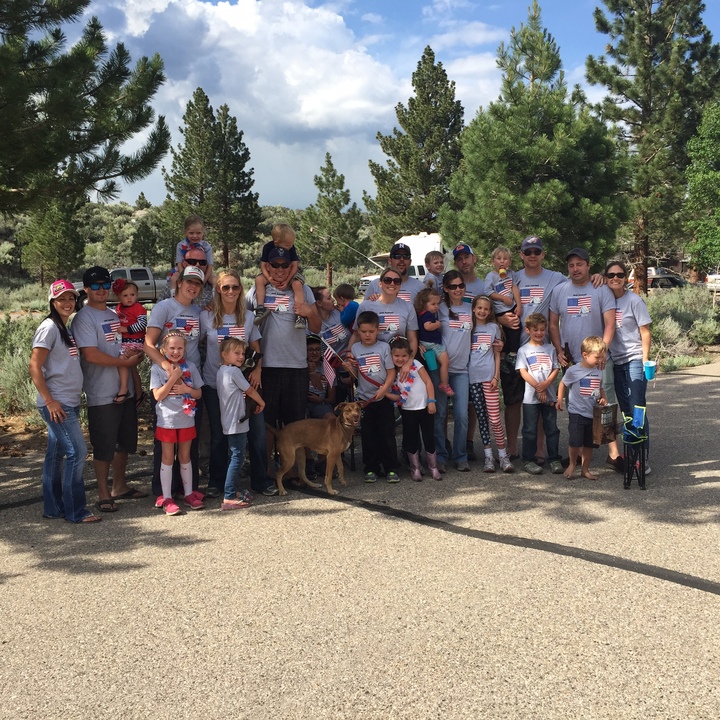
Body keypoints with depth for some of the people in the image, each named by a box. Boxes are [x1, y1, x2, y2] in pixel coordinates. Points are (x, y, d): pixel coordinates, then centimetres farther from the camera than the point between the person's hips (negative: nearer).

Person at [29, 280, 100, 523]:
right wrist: (50, 402, -17)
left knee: (56, 455, 12)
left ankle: (54, 508, 20)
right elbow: (34, 368, -15)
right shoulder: (49, 328, -11)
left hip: (69, 403, 9)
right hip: (57, 404, -9)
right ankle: (76, 511, -1)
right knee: (77, 451, -9)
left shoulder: (65, 329, 15)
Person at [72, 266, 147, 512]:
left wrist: (132, 352, 2)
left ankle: (119, 487, 30)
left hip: (125, 390, 8)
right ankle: (104, 494, 11)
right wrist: (125, 361, -15)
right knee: (104, 447, -1)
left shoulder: (114, 316, 16)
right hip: (101, 395, -8)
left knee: (125, 443, 16)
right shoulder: (84, 318, -10)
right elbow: (91, 354, -20)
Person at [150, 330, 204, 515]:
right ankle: (166, 498, 10)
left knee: (185, 457, 13)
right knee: (168, 458, 4)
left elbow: (199, 393, 6)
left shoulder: (190, 367, 3)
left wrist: (186, 389, -14)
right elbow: (158, 395, -13)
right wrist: (173, 378, -19)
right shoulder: (157, 368, -6)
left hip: (186, 419, 3)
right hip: (167, 421, -3)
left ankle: (189, 494, 22)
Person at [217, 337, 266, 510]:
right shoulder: (234, 371, -14)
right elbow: (250, 390, -6)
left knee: (235, 456, 17)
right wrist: (261, 403, 11)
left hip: (229, 423, 10)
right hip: (237, 423, -10)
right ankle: (229, 498, -10)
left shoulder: (220, 371, 13)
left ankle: (232, 491, 24)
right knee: (237, 458, -8)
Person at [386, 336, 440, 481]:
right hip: (408, 410, 3)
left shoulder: (415, 365, -7)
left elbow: (428, 382, -7)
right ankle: (415, 469, 21)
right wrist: (386, 394, -17)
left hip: (424, 407, -2)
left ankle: (433, 468, 18)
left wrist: (431, 401, -13)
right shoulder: (393, 374, 2)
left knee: (429, 437, 5)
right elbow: (397, 396, 1)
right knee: (411, 439, 8)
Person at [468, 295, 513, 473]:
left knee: (494, 418, -6)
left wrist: (496, 376, -2)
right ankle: (488, 456, 10)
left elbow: (497, 355, 7)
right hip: (473, 377, 2)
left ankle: (503, 455, 2)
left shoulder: (493, 328, 8)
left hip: (489, 376, -2)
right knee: (481, 417, 5)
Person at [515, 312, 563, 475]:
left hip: (549, 395, 3)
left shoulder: (550, 349, 11)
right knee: (530, 430, 2)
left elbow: (556, 369, 5)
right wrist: (538, 387, -13)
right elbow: (523, 372, -5)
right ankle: (528, 460, 9)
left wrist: (546, 384, -13)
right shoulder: (524, 350, 3)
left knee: (552, 428, 5)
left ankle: (554, 459, 13)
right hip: (531, 396, -2)